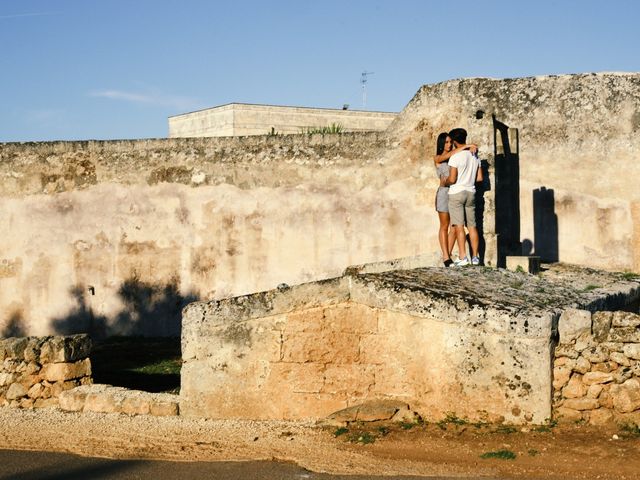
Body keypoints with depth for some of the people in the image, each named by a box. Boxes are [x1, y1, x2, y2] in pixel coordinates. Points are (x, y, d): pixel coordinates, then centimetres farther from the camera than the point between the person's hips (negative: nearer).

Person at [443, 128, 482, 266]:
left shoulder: (455, 157, -13)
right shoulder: (474, 156, 8)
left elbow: (452, 179, -17)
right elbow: (479, 178, 9)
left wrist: (444, 183, 3)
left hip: (456, 192, -6)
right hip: (471, 192, 6)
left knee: (459, 226, -6)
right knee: (472, 225, 9)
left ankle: (462, 257, -11)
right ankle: (475, 256, 10)